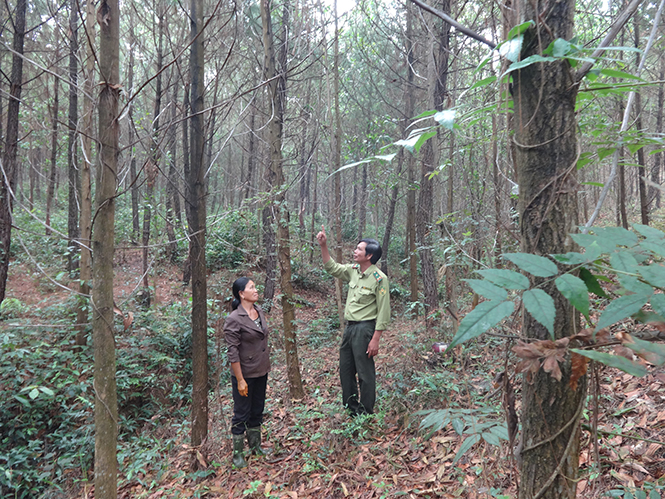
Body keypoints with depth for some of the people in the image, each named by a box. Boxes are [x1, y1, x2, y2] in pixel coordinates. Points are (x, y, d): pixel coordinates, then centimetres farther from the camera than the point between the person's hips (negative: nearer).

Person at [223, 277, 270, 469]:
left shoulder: (259, 311, 2)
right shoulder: (234, 319, -20)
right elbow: (232, 352, -19)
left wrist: (266, 366, 15)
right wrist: (240, 380, -18)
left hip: (262, 372, 7)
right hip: (245, 374, -7)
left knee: (257, 411, 20)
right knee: (241, 415, 8)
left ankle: (255, 446, 38)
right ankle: (238, 454, 25)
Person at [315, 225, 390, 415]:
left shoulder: (379, 278, -16)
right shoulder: (354, 270, 6)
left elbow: (383, 312, -16)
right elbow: (332, 268, 20)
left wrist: (375, 339, -18)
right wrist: (323, 246, 8)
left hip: (364, 328, -8)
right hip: (349, 327, 8)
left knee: (365, 373, 2)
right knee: (346, 371, 17)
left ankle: (365, 414, 17)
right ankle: (350, 409, 33)